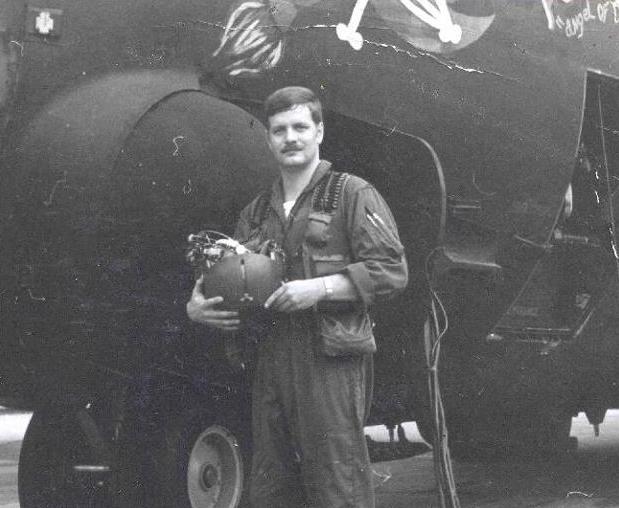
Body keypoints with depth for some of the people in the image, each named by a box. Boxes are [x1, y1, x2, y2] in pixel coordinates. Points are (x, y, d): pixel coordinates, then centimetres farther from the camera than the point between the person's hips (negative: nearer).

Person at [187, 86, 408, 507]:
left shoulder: (353, 195, 2)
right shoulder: (257, 213, 21)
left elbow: (392, 270, -8)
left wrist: (321, 288, -17)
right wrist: (197, 308, 3)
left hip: (330, 361, -6)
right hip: (271, 363, 6)